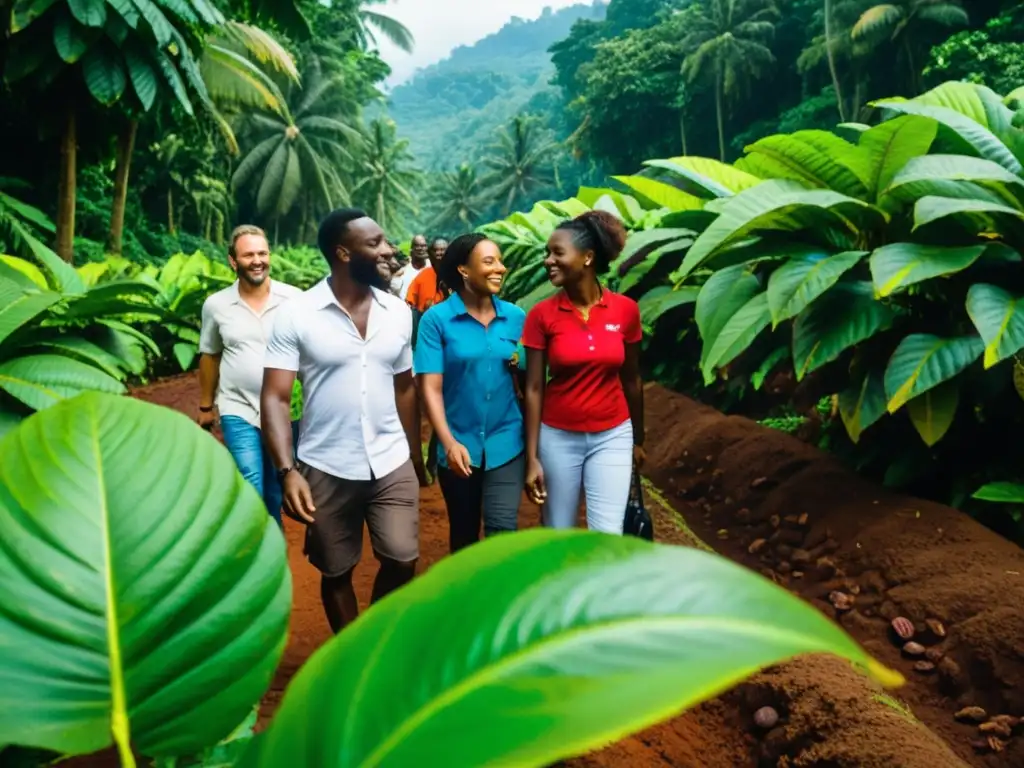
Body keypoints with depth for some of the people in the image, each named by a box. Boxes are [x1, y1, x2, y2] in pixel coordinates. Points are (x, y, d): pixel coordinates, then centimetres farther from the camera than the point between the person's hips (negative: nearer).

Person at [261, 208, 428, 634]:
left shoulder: (398, 312, 3)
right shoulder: (296, 316, -10)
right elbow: (275, 398, -11)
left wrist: (416, 455, 15)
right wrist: (287, 470, -22)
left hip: (392, 465, 3)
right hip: (326, 470, -2)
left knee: (402, 560, -1)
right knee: (336, 572, 11)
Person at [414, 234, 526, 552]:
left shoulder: (515, 317, -1)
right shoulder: (436, 319, -9)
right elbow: (431, 387, -12)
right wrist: (449, 442, -20)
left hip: (506, 443, 1)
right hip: (459, 445, -1)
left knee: (502, 530, -8)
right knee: (463, 533, 17)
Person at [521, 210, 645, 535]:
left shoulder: (625, 309, -6)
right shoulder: (541, 315, -9)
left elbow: (631, 380, 5)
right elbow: (534, 388, -6)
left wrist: (638, 439, 13)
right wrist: (532, 457, -8)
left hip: (612, 436, 1)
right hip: (558, 437, 0)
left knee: (608, 537, -4)